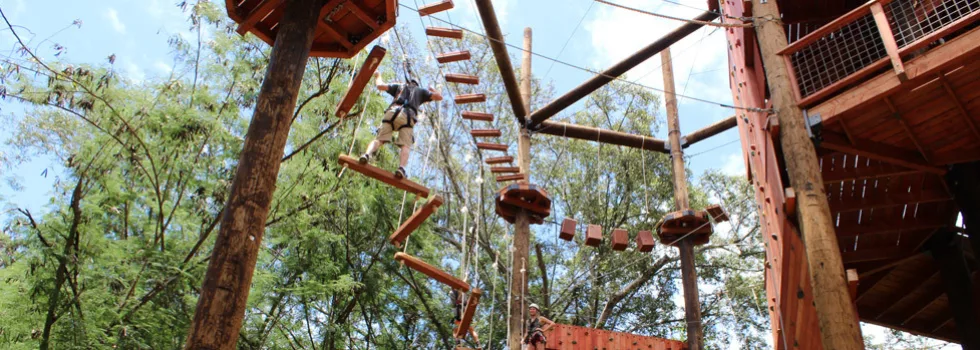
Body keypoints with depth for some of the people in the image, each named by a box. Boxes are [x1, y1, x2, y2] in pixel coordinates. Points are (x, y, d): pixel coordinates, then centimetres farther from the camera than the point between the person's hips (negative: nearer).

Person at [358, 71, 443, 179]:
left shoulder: (399, 86, 33)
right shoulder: (421, 91, 32)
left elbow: (380, 86, 25)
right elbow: (439, 97, 29)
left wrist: (378, 76, 45)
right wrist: (432, 90, 49)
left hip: (392, 112, 1)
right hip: (407, 117, -1)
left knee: (379, 139, -2)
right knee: (405, 145, -9)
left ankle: (368, 154, -33)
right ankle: (401, 168, -36)